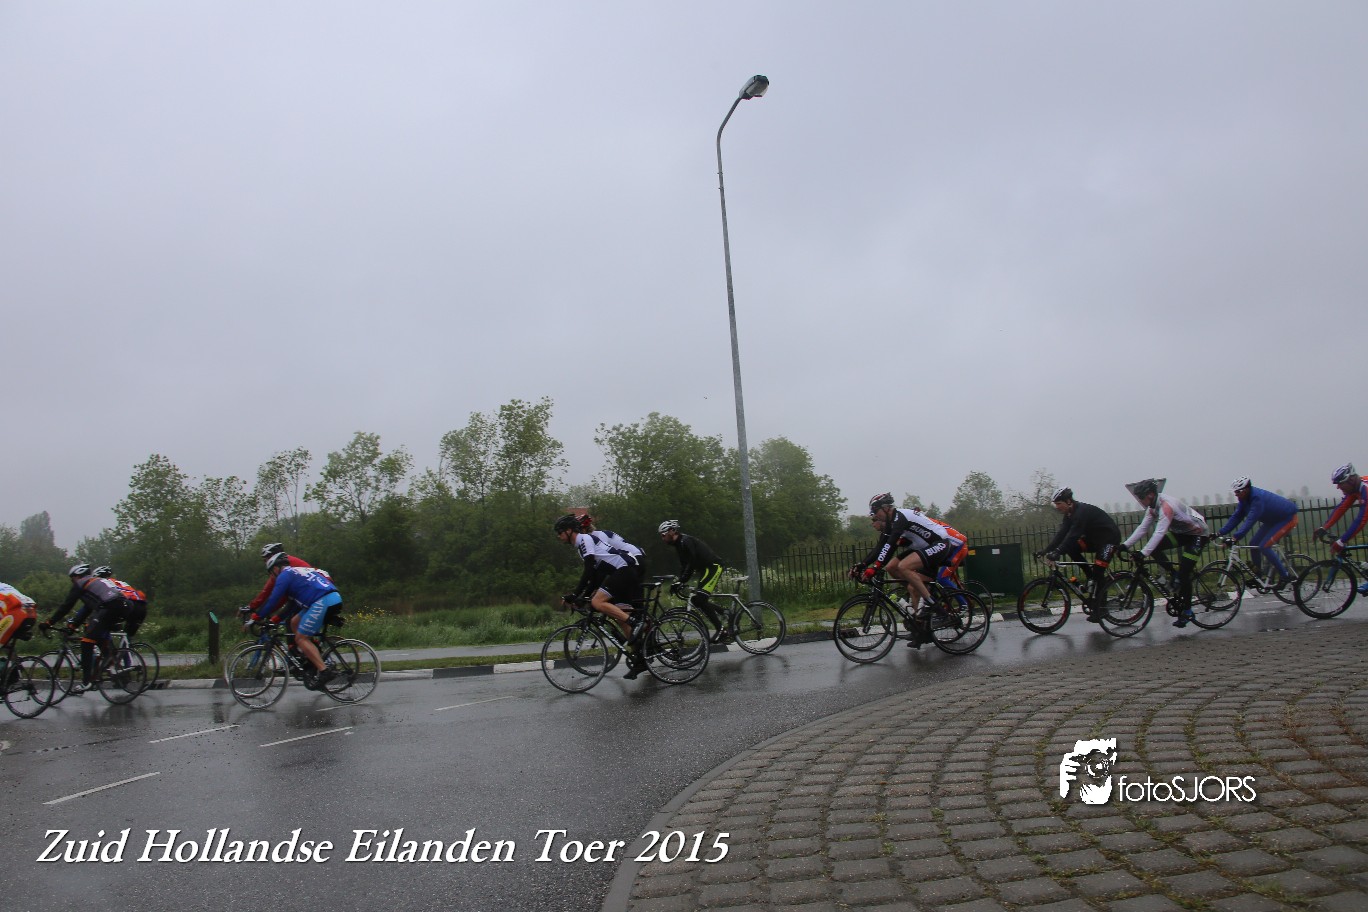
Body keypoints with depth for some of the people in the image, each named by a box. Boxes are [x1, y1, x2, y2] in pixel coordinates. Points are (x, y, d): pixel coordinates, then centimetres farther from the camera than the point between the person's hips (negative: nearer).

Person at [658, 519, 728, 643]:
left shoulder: (686, 541, -17)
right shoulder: (679, 544, 14)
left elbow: (691, 564, -24)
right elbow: (683, 566, 13)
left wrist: (681, 582, -26)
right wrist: (680, 583, 1)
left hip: (713, 567, -10)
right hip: (706, 570, 10)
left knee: (698, 599, -19)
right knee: (696, 600, 7)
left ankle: (720, 629, -14)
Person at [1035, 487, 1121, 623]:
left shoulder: (1082, 510, -27)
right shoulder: (1070, 514, 0)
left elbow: (1073, 535, -38)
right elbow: (1061, 534, -4)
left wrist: (1057, 553, -46)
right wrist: (1046, 551, -15)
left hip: (1109, 538, -9)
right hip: (1094, 539, 9)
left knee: (1098, 572, -17)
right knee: (1071, 548, -9)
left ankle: (1095, 608, -12)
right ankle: (1092, 578, 2)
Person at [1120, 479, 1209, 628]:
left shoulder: (1166, 505, -31)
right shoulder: (1153, 506, -4)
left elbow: (1159, 532, -40)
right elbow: (1143, 528, -3)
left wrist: (1143, 554, -46)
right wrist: (1125, 545, -13)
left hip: (1197, 534, -9)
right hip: (1181, 532, 9)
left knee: (1184, 573, -14)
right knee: (1154, 548, -13)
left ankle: (1187, 612, -1)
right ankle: (1175, 577, 2)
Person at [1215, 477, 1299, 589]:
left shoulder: (1258, 498, -33)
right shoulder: (1245, 498, -6)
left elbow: (1250, 521, -41)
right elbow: (1236, 517, -4)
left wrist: (1234, 538, -48)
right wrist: (1219, 533, -12)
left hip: (1287, 518, -9)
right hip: (1273, 519, 9)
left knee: (1264, 546, -19)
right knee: (1254, 543, 1)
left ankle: (1285, 576, -7)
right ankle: (1258, 574, 15)